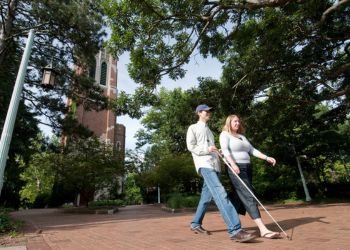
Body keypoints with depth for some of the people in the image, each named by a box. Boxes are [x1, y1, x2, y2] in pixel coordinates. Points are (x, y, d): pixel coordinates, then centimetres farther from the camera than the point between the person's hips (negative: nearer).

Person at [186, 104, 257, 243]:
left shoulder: (209, 130, 29)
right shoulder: (193, 128, 7)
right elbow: (190, 146, -3)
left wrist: (218, 152, 4)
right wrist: (206, 150, -16)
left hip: (214, 164, 8)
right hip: (204, 164, -8)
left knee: (207, 196, 10)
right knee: (220, 193, -21)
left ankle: (195, 224, 23)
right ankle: (235, 230, -27)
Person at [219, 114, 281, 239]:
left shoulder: (241, 136, 23)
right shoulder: (225, 134, 0)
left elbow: (252, 150, 17)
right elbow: (224, 150, -15)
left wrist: (267, 158, 5)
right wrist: (232, 164, -30)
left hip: (247, 168, 8)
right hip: (236, 169, -8)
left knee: (241, 198, 9)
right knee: (249, 197, -14)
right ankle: (263, 229, -17)